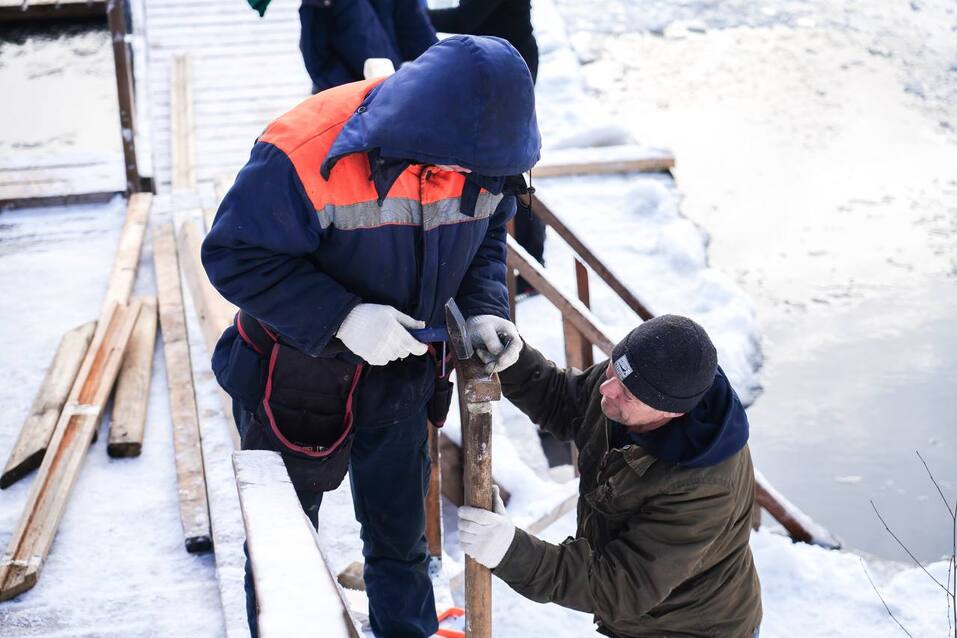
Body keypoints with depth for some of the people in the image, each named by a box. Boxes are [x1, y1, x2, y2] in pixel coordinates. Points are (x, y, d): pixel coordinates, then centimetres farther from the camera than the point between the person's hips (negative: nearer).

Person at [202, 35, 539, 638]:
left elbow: (486, 235, 5)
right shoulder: (304, 152, -33)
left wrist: (485, 309, -14)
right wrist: (340, 317, -34)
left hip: (401, 371, 4)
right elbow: (235, 255, -25)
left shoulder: (482, 150, -14)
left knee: (400, 532, 22)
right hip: (298, 376, -4)